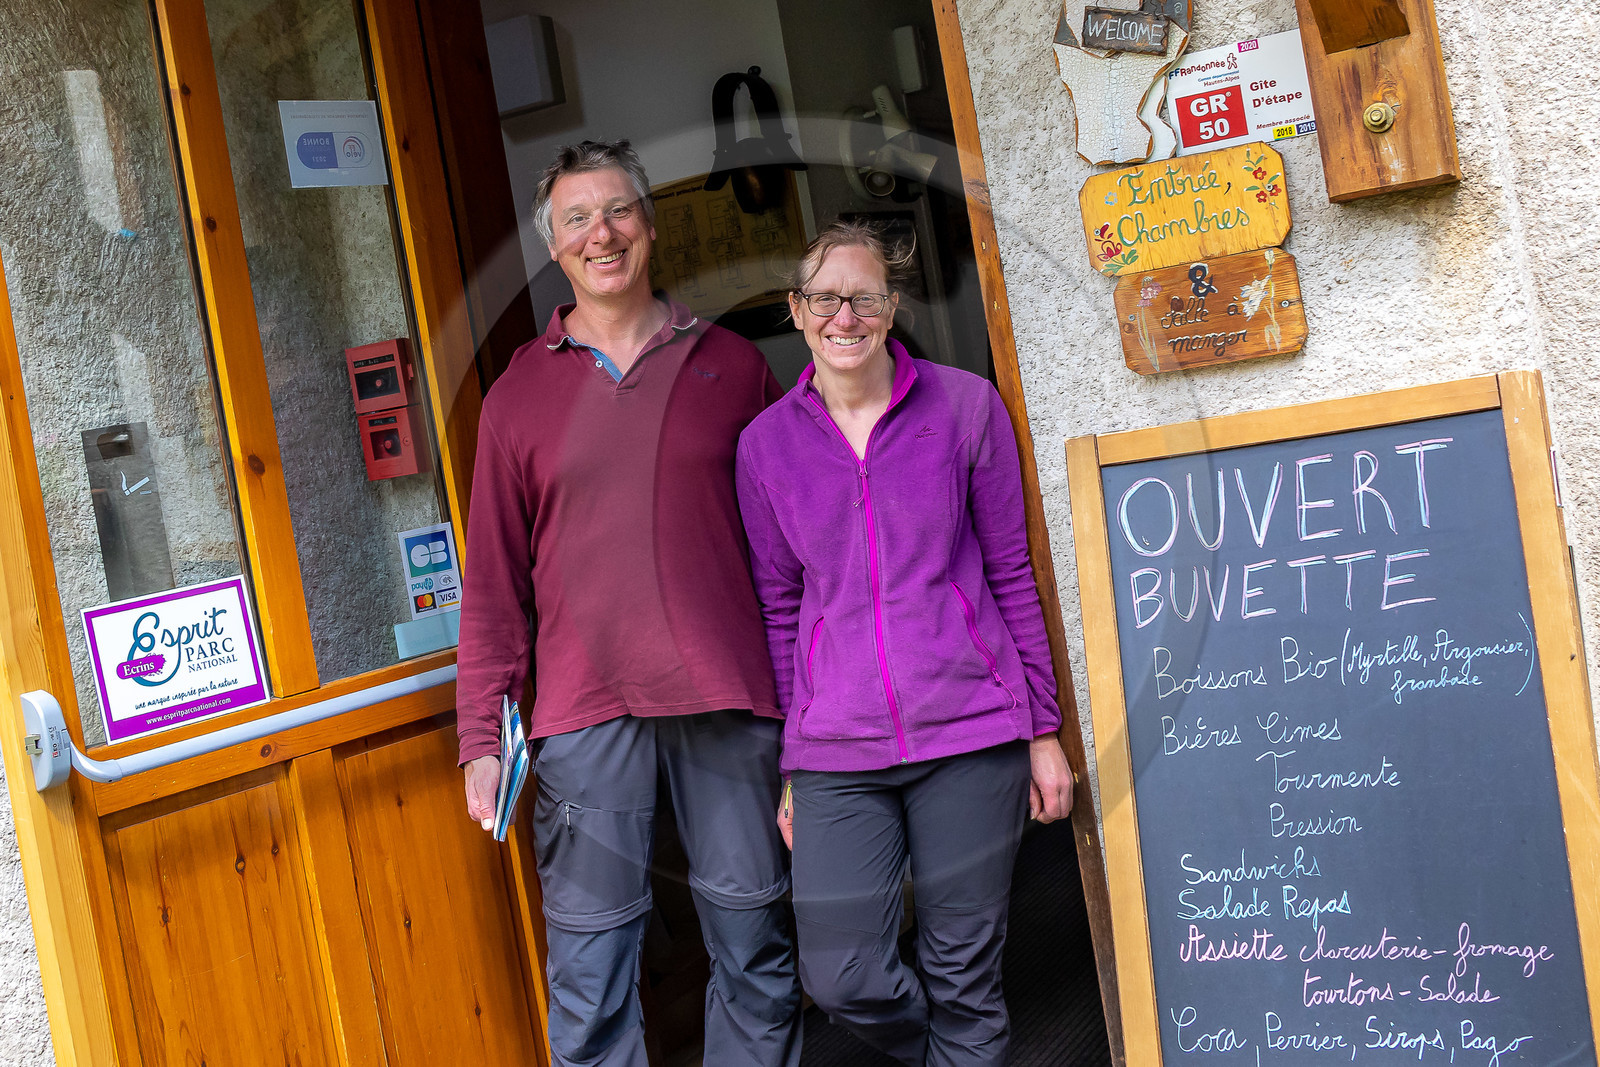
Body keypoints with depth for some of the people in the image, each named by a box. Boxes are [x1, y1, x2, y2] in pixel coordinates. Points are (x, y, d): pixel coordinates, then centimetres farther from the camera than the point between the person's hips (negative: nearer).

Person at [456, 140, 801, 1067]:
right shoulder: (519, 393, 8)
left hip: (729, 699, 1)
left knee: (755, 947, 10)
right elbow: (493, 581, 7)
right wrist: (482, 734, 1)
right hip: (583, 712, 0)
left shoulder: (733, 366, 8)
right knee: (591, 968, 4)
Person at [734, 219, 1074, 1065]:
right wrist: (790, 769, 9)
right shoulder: (767, 443, 5)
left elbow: (1012, 574, 5)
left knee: (963, 973, 4)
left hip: (969, 730, -1)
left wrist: (1044, 731, 4)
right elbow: (779, 611, 10)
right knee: (840, 979, 0)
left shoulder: (964, 406, 1)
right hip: (837, 750, 2)